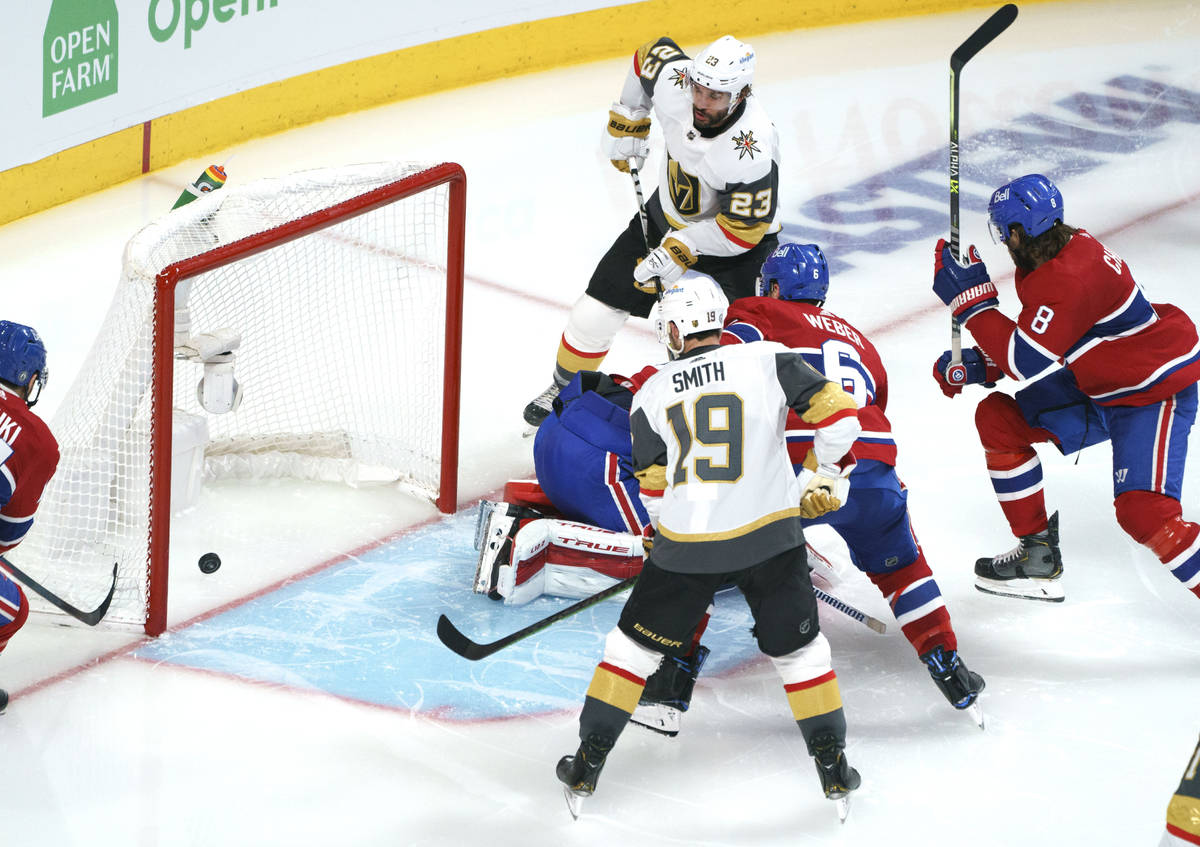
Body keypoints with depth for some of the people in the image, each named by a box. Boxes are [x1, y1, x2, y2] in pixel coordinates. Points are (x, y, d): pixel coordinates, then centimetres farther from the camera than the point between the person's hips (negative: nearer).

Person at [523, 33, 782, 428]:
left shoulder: (752, 150, -38)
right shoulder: (673, 79, -24)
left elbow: (746, 228, -29)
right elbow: (652, 53, 1)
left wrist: (681, 250, -29)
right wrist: (628, 120, 5)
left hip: (733, 243, -5)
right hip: (667, 215, 5)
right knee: (595, 313, 6)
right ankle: (564, 390, 32)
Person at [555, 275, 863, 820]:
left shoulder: (653, 394, 3)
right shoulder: (768, 362, -2)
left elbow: (655, 483, 11)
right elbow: (838, 413, -7)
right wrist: (823, 479, 8)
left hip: (686, 547, 0)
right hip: (769, 537, 0)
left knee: (634, 645, 16)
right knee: (798, 650, 17)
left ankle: (586, 767, 20)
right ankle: (834, 770, 18)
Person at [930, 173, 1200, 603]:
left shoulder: (1068, 277, -29)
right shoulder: (1063, 250, 2)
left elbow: (1028, 361, -30)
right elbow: (1033, 338, 15)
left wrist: (971, 298, -24)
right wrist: (977, 365, 5)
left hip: (1155, 397, -10)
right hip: (1097, 390, 10)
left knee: (1143, 512, -26)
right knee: (996, 417, 8)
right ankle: (1038, 556, 16)